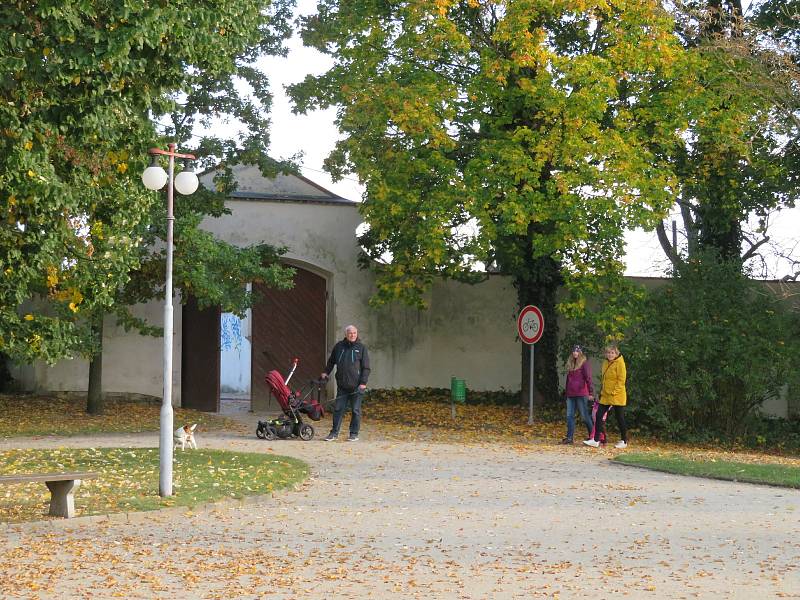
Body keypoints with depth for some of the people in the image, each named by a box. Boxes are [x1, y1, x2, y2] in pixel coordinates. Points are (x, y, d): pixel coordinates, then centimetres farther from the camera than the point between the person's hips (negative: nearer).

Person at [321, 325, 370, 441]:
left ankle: (354, 434, 9)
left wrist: (363, 382, -9)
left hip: (356, 387, -3)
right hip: (342, 386, 3)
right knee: (338, 409, 4)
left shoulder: (361, 347, 0)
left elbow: (366, 367, -2)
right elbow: (331, 361, 24)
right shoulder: (339, 346, 8)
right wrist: (326, 372, 14)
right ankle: (334, 433, 11)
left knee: (355, 410, 2)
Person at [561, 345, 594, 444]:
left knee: (584, 416, -1)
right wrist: (566, 391, 20)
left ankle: (592, 435, 10)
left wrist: (591, 392, -19)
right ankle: (569, 437, 5)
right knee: (570, 416, 3)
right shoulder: (570, 363, 16)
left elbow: (588, 378, -13)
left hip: (581, 394, -7)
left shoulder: (584, 364, -6)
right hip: (570, 395, 7)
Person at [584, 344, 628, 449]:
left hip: (617, 397, -8)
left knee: (620, 418, 2)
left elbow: (621, 379, -15)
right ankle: (596, 440, 5)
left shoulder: (620, 363, -11)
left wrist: (614, 392, -18)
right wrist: (602, 391, 15)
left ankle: (624, 441, 14)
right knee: (599, 416, 2)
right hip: (605, 396, 8)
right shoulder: (605, 363, 12)